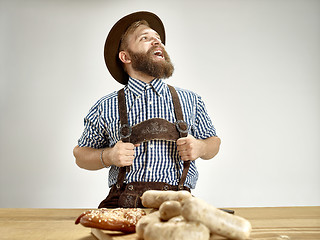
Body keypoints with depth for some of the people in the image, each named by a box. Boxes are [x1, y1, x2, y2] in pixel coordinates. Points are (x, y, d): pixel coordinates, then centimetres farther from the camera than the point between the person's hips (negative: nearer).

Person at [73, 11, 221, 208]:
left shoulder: (190, 101, 13)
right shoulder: (106, 107, 8)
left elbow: (214, 142, 25)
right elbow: (81, 154, 18)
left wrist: (200, 148, 1)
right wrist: (108, 157, -3)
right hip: (123, 204, -1)